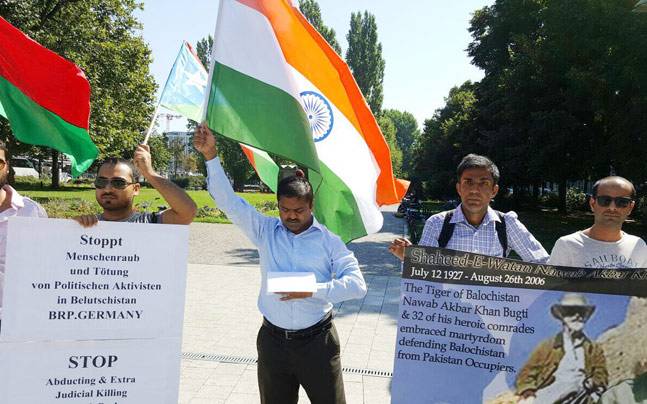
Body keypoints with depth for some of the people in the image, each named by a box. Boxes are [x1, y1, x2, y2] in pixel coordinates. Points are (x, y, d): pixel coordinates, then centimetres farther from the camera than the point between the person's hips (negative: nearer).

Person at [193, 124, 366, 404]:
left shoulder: (328, 240, -3)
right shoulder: (266, 231, 3)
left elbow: (357, 284, -8)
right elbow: (228, 201, -2)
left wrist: (313, 291, -21)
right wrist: (210, 155, -12)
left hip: (317, 341, -2)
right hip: (272, 341, 2)